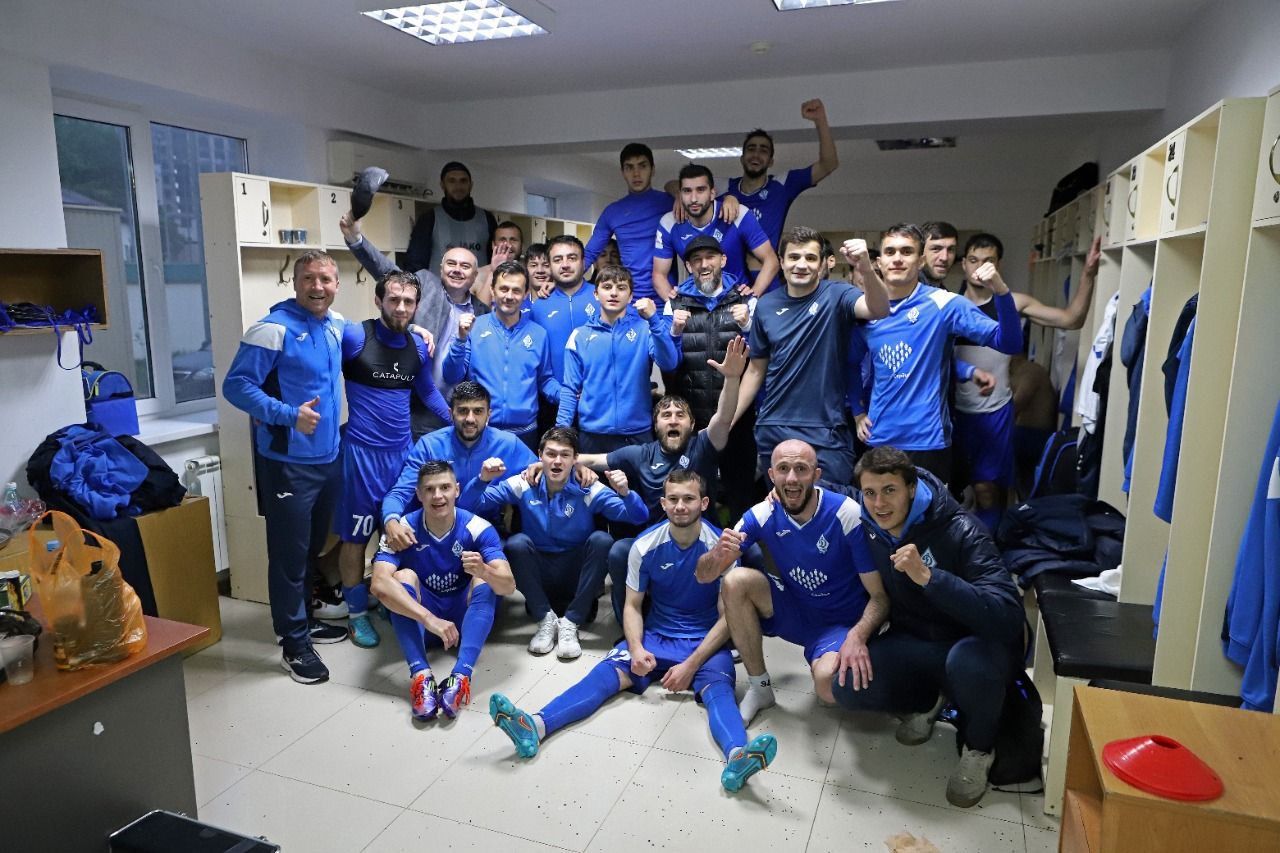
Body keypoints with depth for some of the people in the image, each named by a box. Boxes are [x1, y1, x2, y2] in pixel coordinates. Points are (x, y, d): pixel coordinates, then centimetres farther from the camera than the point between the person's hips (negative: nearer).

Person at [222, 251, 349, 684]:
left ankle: (304, 619, 37)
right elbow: (236, 385, -17)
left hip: (329, 458, 8)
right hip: (287, 463, -7)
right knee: (290, 554, 0)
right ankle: (295, 644, 13)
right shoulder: (273, 329, -15)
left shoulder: (337, 324, 7)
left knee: (314, 547, 20)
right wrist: (288, 415, -26)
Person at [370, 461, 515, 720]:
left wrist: (484, 571, -49)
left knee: (485, 579, -27)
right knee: (403, 575, -26)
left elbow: (508, 586, -25)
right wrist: (430, 619, -43)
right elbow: (380, 584, -31)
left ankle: (461, 676, -40)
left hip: (465, 618, 0)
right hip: (418, 621, 0)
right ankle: (421, 675, -40)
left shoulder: (477, 528, -16)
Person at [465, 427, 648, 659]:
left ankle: (570, 623, -17)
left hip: (577, 577, 0)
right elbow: (472, 504, -8)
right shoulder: (523, 485, -7)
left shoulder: (590, 490, -11)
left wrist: (624, 492, -38)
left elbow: (639, 517, -17)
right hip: (538, 576, 1)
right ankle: (546, 619, -12)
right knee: (517, 542, -27)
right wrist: (483, 480, -29)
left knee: (601, 540, -26)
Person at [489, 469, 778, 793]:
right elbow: (633, 606, 2)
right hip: (656, 636, 2)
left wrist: (691, 665, -18)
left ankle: (737, 756, -61)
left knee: (717, 686, -33)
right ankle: (536, 725, -42)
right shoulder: (645, 546, -6)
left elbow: (727, 617, -10)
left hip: (706, 641, -2)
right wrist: (636, 648, -18)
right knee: (608, 672, -23)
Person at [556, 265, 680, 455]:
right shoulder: (580, 335, 5)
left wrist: (654, 319, -22)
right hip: (592, 434, 1)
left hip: (637, 433, -1)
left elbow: (669, 363, -13)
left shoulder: (644, 329, 2)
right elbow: (570, 389, 5)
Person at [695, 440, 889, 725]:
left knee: (830, 685, -33)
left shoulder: (848, 515, -22)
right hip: (793, 612, 4)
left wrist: (857, 636, -37)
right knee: (735, 581, -22)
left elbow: (880, 596, -17)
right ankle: (759, 688, -7)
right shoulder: (762, 515, -12)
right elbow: (703, 575, -11)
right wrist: (718, 555, -35)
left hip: (842, 621, -3)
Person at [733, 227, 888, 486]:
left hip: (826, 433, -3)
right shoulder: (766, 305, 5)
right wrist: (727, 421, 7)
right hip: (772, 432, 3)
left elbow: (878, 310, -26)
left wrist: (866, 270, -45)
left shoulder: (836, 296, -5)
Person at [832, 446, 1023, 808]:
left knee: (968, 660, -38)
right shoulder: (866, 528, -10)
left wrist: (928, 576, -43)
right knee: (847, 686, -20)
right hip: (915, 645, 4)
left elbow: (1008, 616, -33)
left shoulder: (960, 531, -24)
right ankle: (926, 700, 9)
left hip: (976, 644, -3)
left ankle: (979, 749, -6)